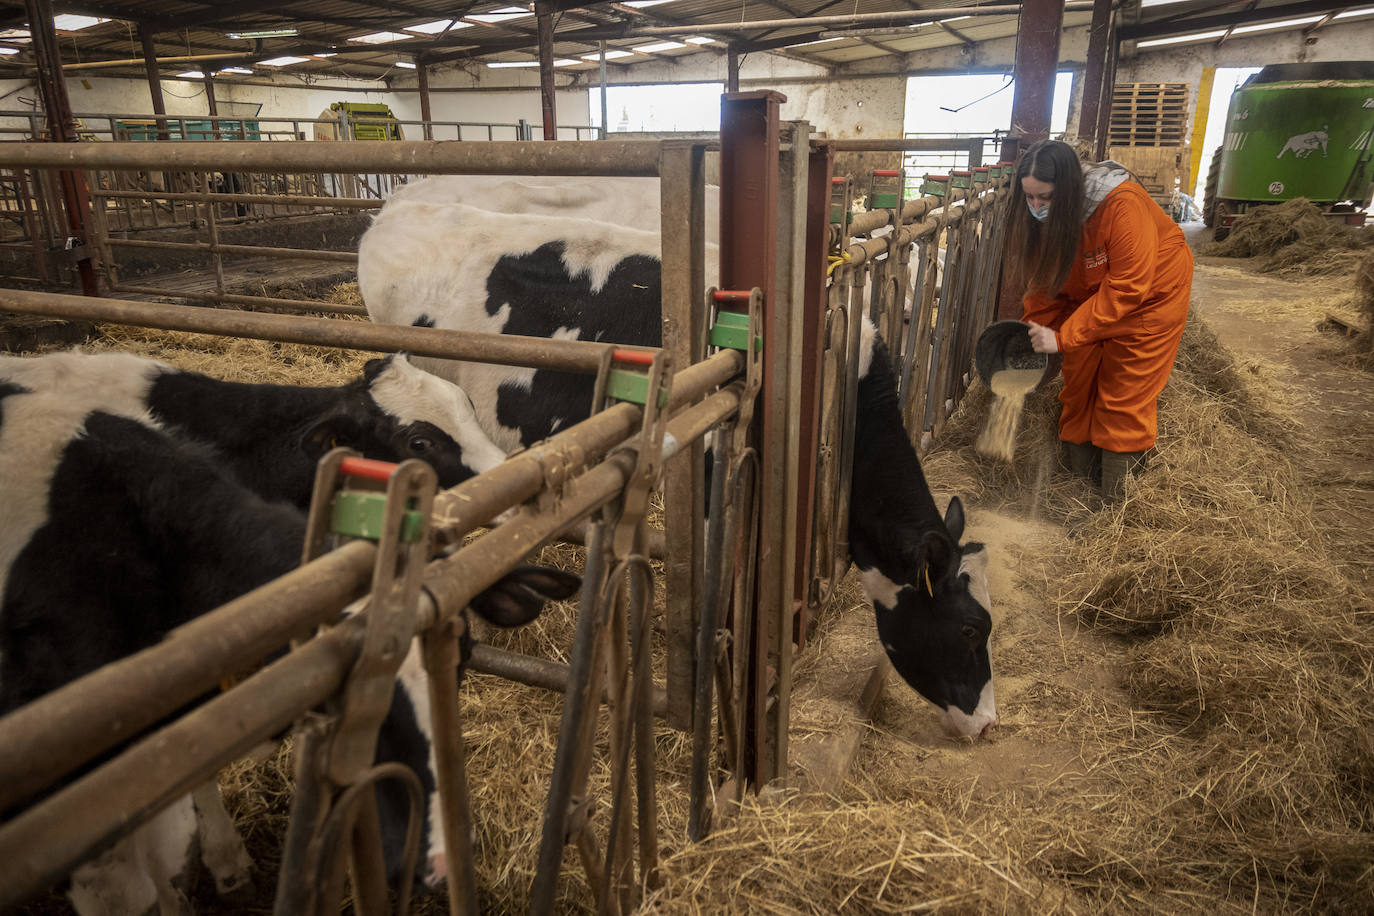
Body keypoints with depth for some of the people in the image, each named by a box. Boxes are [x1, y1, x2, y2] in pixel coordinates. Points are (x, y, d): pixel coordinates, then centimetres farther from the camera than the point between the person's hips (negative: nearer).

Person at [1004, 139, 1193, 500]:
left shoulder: (1123, 205, -36)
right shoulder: (1042, 217, -17)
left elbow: (1126, 289, -36)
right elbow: (1044, 284, -9)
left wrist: (1063, 337, -39)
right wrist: (1031, 337, -21)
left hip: (1152, 291, -6)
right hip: (1090, 293, 6)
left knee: (1125, 393, -5)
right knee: (1078, 381, 6)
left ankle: (1117, 498, 6)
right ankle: (1077, 469, 21)